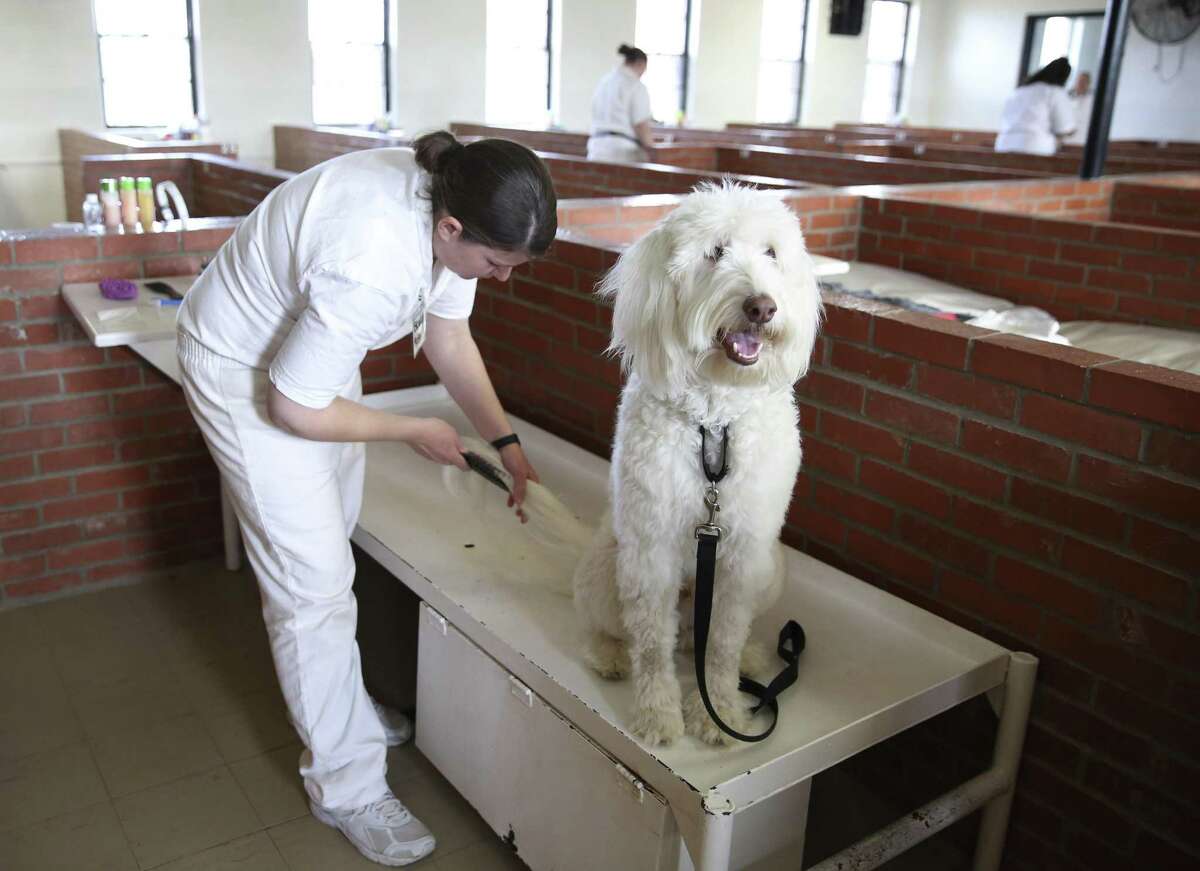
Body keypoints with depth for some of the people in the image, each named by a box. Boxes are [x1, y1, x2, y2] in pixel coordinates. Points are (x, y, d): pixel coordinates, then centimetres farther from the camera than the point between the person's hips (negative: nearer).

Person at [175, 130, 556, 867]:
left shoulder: (453, 206, -16)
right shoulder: (371, 266, -40)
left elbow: (450, 339, -1)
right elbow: (293, 407, -29)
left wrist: (507, 442, -4)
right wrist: (414, 432, -16)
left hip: (315, 346, 8)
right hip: (248, 375, -8)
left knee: (331, 539, 19)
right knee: (313, 580, -5)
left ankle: (336, 707, 40)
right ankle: (347, 787, 11)